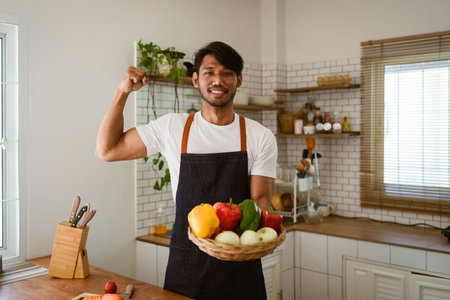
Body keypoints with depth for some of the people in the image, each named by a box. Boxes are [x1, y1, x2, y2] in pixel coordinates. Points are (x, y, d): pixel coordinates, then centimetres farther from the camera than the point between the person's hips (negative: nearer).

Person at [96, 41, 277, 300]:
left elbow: (260, 199, -5)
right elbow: (107, 149, 4)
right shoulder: (172, 127, 1)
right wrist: (123, 92, -4)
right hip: (186, 262, 1)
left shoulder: (260, 137, -2)